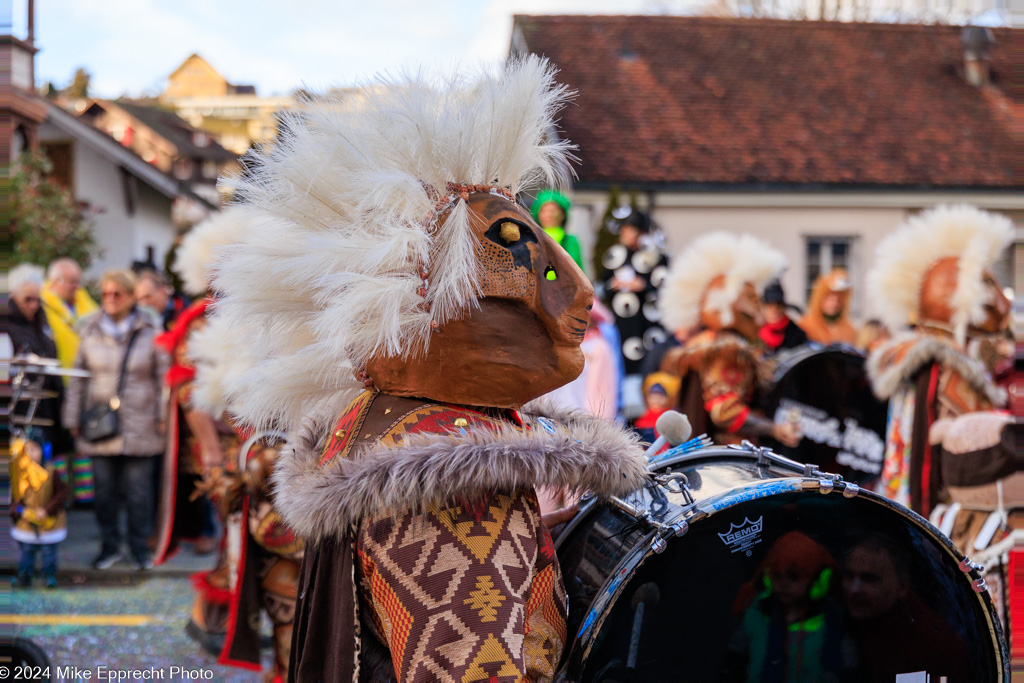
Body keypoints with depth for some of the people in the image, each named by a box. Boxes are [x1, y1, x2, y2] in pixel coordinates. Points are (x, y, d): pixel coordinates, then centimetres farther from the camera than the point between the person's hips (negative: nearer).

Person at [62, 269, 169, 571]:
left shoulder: (149, 333, 1)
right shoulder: (91, 332, 6)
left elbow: (163, 376, 5)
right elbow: (78, 378, 11)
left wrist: (163, 417, 2)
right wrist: (73, 419, 10)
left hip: (139, 428, -2)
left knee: (139, 490, 1)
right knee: (104, 489, 6)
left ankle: (140, 546, 14)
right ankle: (110, 545, 19)